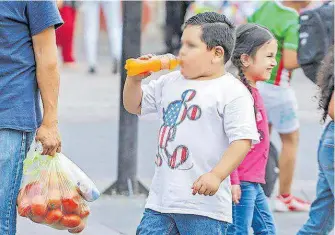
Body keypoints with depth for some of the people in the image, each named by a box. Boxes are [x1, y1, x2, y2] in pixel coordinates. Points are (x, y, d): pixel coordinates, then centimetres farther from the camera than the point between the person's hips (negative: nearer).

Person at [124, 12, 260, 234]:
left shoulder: (233, 92, -9)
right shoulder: (170, 82, 14)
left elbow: (242, 140, -16)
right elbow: (134, 105, 26)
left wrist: (216, 175, -27)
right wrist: (135, 78, 6)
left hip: (204, 204, -7)